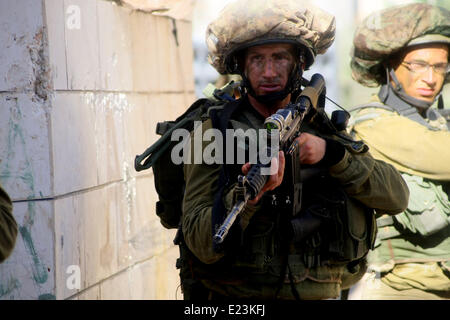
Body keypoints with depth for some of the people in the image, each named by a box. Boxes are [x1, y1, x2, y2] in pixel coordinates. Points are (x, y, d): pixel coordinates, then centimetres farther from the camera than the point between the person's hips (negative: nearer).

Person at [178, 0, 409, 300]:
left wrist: (332, 153, -10)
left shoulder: (324, 128, 11)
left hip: (323, 292, 4)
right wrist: (248, 193, -23)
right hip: (240, 298, -4)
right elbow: (202, 245, -8)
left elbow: (396, 197, 2)